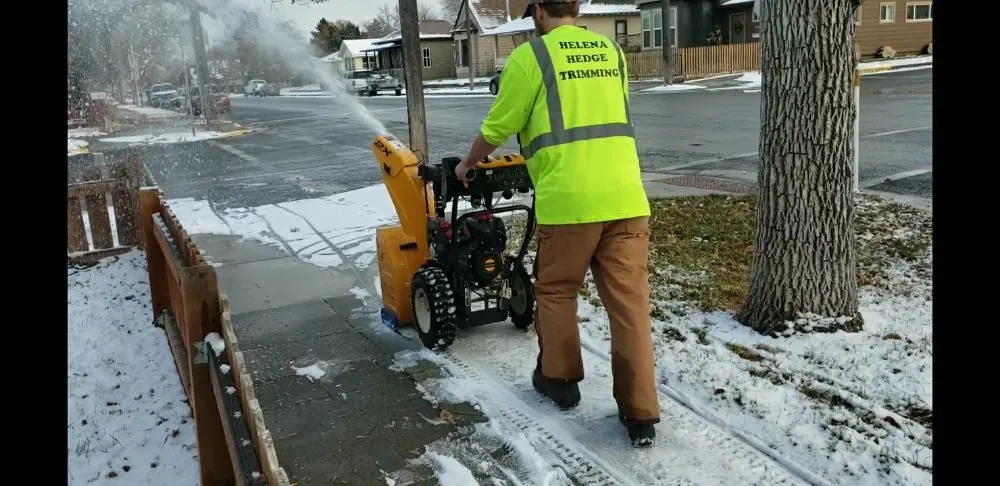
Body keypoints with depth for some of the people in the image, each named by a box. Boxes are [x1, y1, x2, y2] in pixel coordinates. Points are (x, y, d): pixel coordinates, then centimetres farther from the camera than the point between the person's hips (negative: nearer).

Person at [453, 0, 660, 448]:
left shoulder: (530, 55, 1)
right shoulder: (611, 51, 18)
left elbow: (497, 127, 7)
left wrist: (468, 163, 27)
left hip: (568, 200, -4)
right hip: (625, 197, 5)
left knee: (555, 292, 17)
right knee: (630, 303, 5)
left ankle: (559, 379, 33)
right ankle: (640, 415, 9)